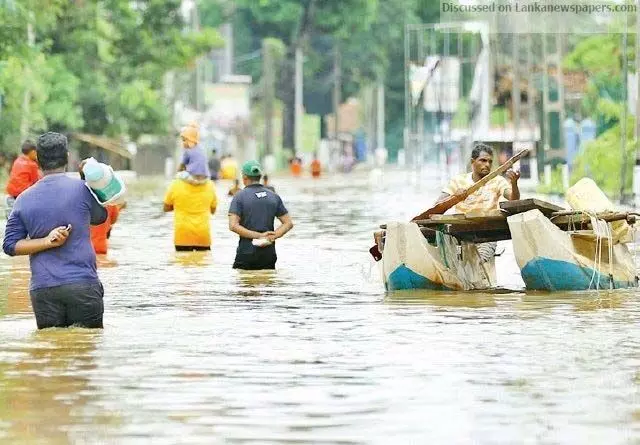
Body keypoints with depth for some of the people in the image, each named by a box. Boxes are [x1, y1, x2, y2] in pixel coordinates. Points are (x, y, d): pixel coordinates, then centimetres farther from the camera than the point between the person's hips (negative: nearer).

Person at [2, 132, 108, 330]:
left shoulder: (24, 199, 7)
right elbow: (100, 217, 17)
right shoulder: (81, 188, -2)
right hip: (82, 284, -3)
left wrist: (47, 242, -5)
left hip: (43, 290, 3)